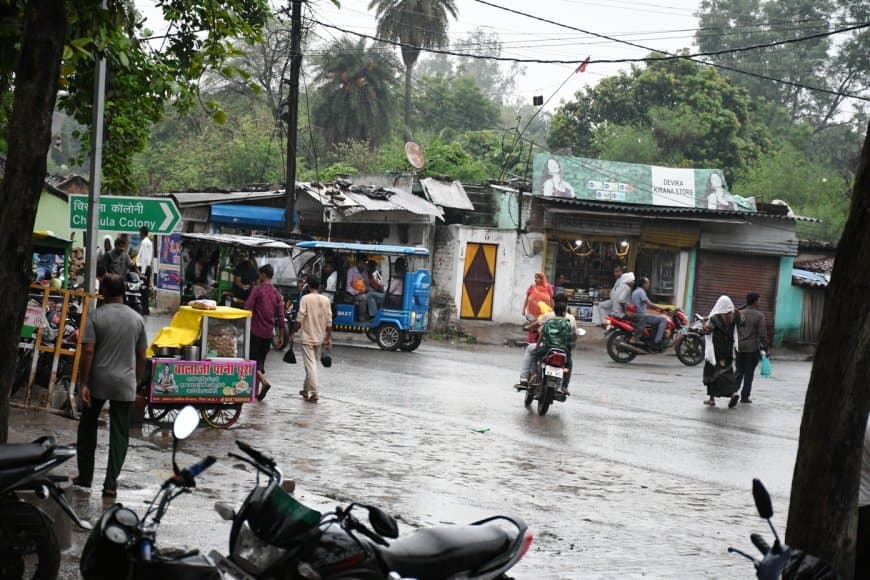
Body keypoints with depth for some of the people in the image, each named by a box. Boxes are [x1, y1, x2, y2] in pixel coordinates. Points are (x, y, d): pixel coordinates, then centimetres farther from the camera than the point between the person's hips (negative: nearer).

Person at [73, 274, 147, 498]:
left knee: (88, 428, 17)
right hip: (125, 384, 1)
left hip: (98, 381, -1)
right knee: (119, 434, 4)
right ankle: (111, 484, -1)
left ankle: (85, 476, 23)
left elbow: (88, 351, -13)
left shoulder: (95, 316, -8)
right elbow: (141, 356, 6)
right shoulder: (137, 319, 2)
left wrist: (84, 383, -10)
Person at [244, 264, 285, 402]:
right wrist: (281, 335, 12)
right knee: (261, 359, 13)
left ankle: (264, 382, -25)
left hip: (255, 331, -5)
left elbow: (247, 308, -13)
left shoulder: (257, 289, -7)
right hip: (268, 332, 5)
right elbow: (280, 316, 7)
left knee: (253, 359, -3)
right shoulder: (277, 294, 8)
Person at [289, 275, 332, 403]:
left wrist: (292, 333, -4)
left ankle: (314, 393, -14)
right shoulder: (325, 300, 3)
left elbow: (300, 319, -13)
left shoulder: (306, 298, -10)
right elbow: (329, 321, 2)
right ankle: (306, 389, 30)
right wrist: (329, 338, 8)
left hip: (307, 337, -5)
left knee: (310, 365, -6)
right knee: (312, 364, 18)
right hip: (320, 338, 5)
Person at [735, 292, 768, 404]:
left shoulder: (739, 314, 4)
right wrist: (764, 346, -2)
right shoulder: (759, 315, -8)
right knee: (749, 373, 5)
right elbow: (762, 333, -11)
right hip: (752, 348, -4)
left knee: (739, 371, 14)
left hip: (739, 347, 4)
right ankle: (745, 396, 6)